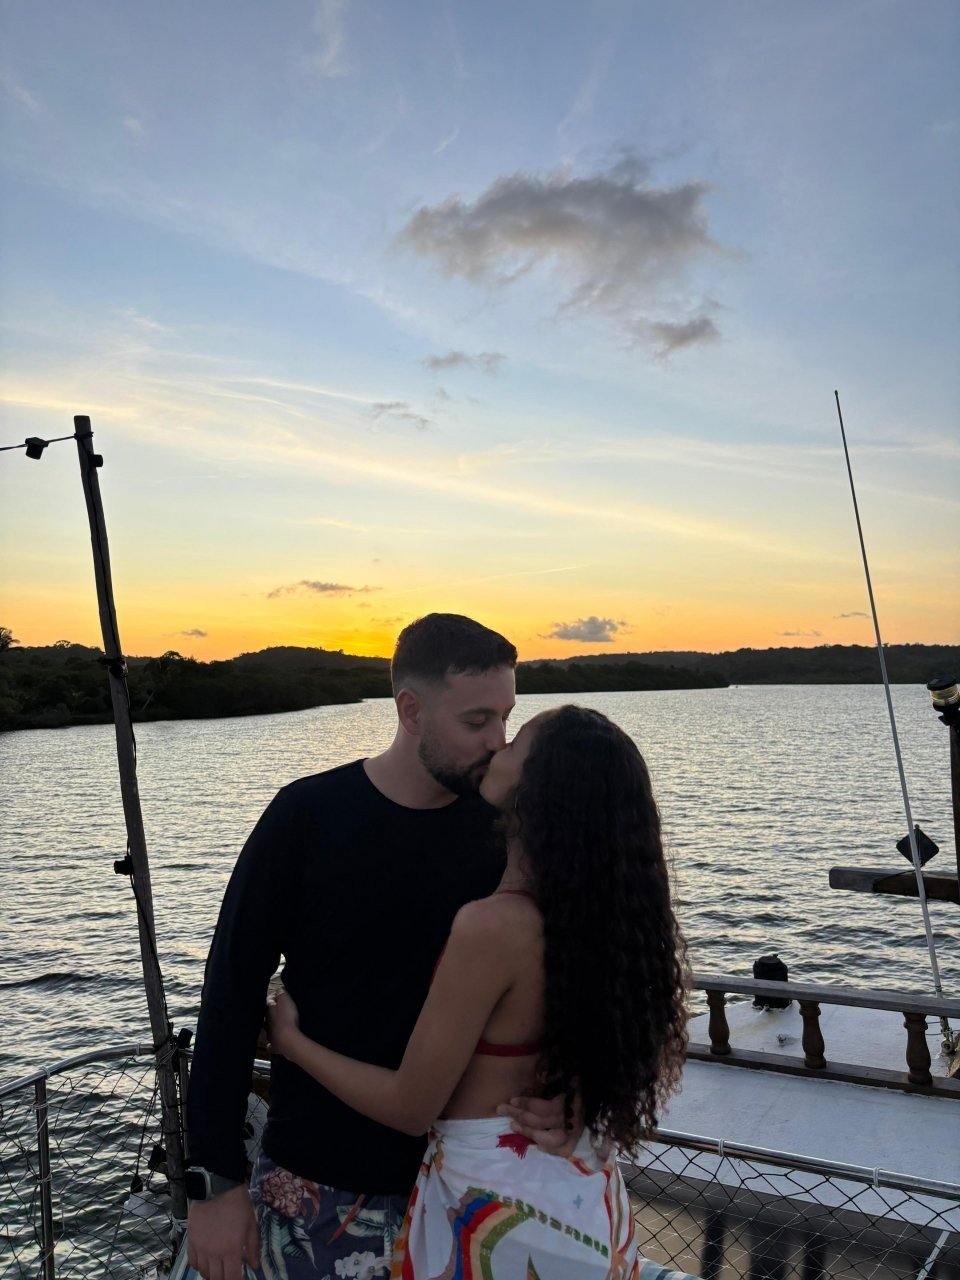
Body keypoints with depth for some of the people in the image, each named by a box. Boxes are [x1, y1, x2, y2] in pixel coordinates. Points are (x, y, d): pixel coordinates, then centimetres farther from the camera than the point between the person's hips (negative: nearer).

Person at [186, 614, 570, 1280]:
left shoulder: (504, 830, -8)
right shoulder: (308, 816, -14)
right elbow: (233, 993, -8)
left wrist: (556, 1093, -20)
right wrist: (215, 1178, -8)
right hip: (320, 1179, -1)